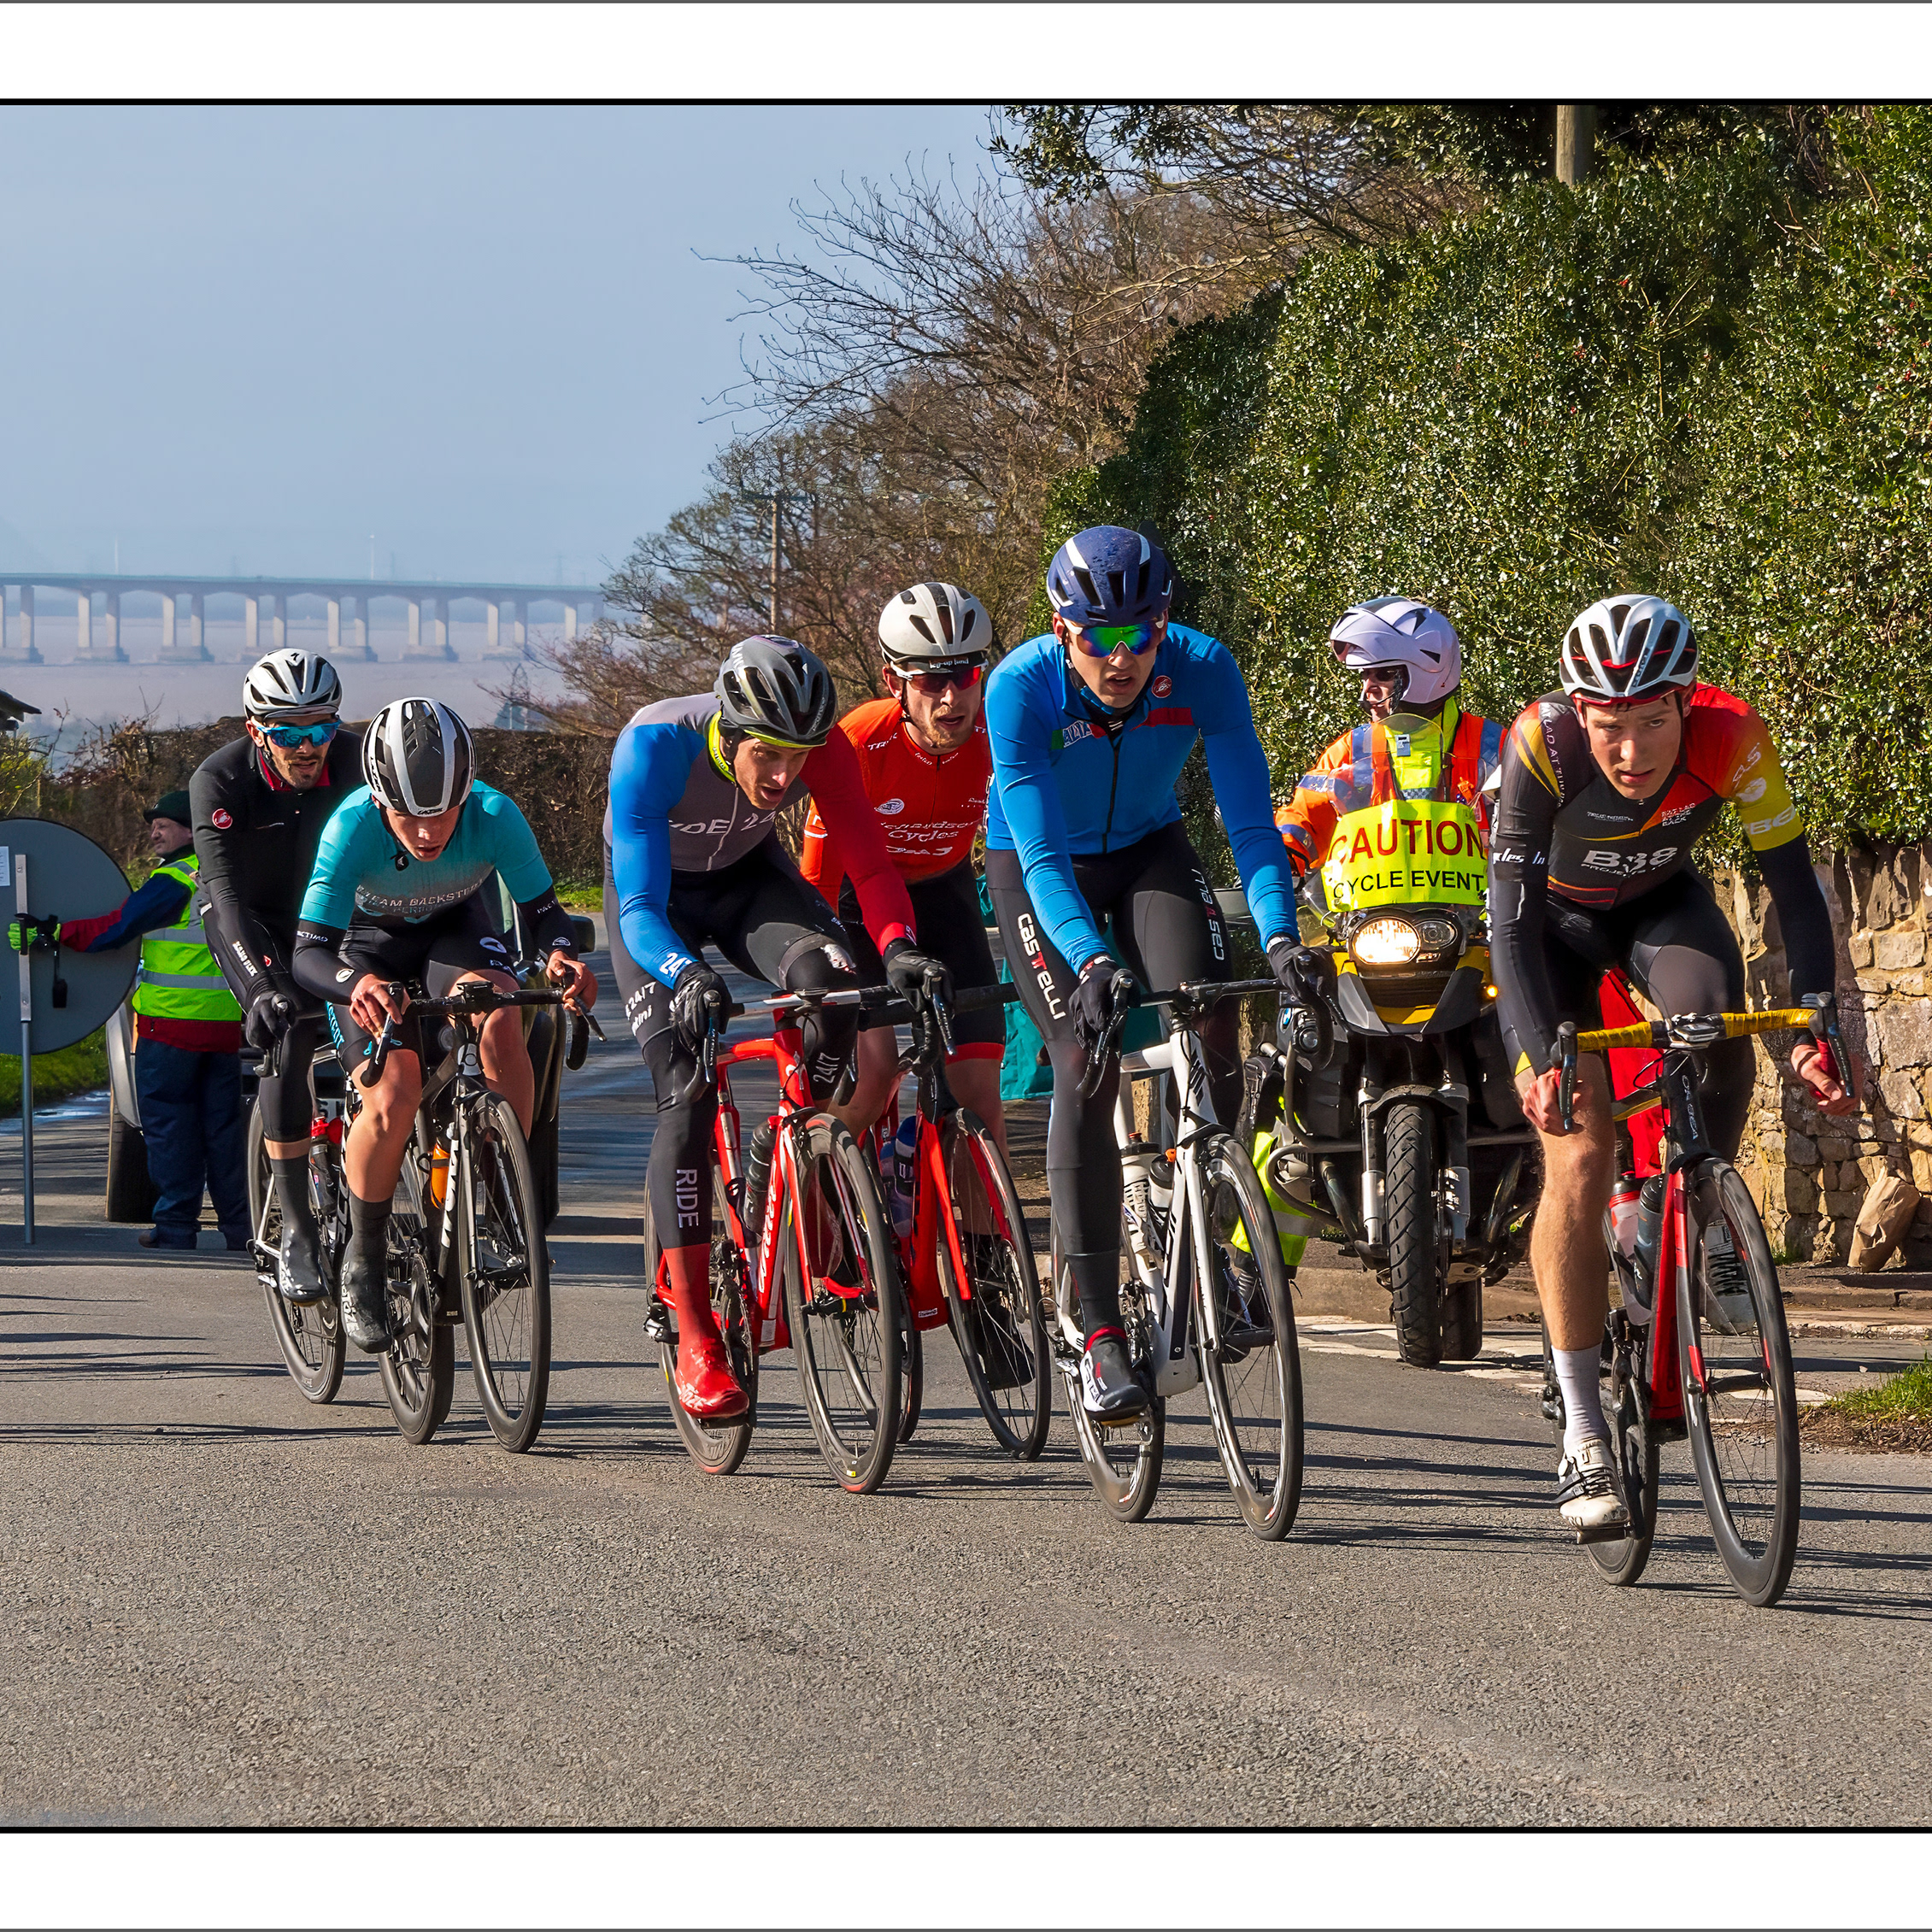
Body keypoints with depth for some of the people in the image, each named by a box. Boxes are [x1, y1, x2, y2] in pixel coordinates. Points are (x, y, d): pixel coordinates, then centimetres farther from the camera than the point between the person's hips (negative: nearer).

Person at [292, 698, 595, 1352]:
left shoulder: (493, 816, -32)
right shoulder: (354, 828, -35)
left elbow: (542, 910, -22)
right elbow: (309, 953, -38)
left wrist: (561, 954, -46)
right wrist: (355, 984, -60)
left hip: (457, 930, 1)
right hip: (370, 942, -1)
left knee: (499, 1021, -31)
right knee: (394, 1092, -23)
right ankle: (363, 1262, -1)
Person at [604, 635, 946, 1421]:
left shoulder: (823, 748, -28)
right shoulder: (654, 747, -37)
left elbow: (870, 862, -28)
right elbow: (640, 910, -39)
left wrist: (897, 946, -48)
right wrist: (686, 974, -59)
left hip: (747, 876, 2)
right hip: (655, 892, -2)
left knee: (831, 982, -30)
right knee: (686, 1093, -19)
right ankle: (695, 1339, -16)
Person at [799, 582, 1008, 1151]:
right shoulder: (859, 743, -31)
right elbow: (816, 881, -24)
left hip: (942, 890, 3)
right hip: (861, 890, -3)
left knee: (977, 1083, -11)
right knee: (874, 1066, -22)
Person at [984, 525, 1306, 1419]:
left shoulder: (1203, 670, -27)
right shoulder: (1021, 688, -31)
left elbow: (1250, 820, -27)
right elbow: (1043, 855, -35)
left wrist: (1280, 937, -42)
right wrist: (1089, 960, -50)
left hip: (1149, 851, 2)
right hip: (1039, 869, -2)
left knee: (1208, 1025, -22)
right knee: (1086, 1066, -18)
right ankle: (1099, 1333, -14)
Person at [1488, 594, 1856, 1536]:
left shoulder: (1731, 738, -31)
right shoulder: (1541, 744, -36)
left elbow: (1794, 885, -25)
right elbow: (1512, 917, -34)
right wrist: (1540, 1055, -46)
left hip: (1661, 902, 2)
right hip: (1555, 918, -2)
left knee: (1718, 1027, -31)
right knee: (1578, 1158, -15)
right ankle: (1582, 1438, -10)